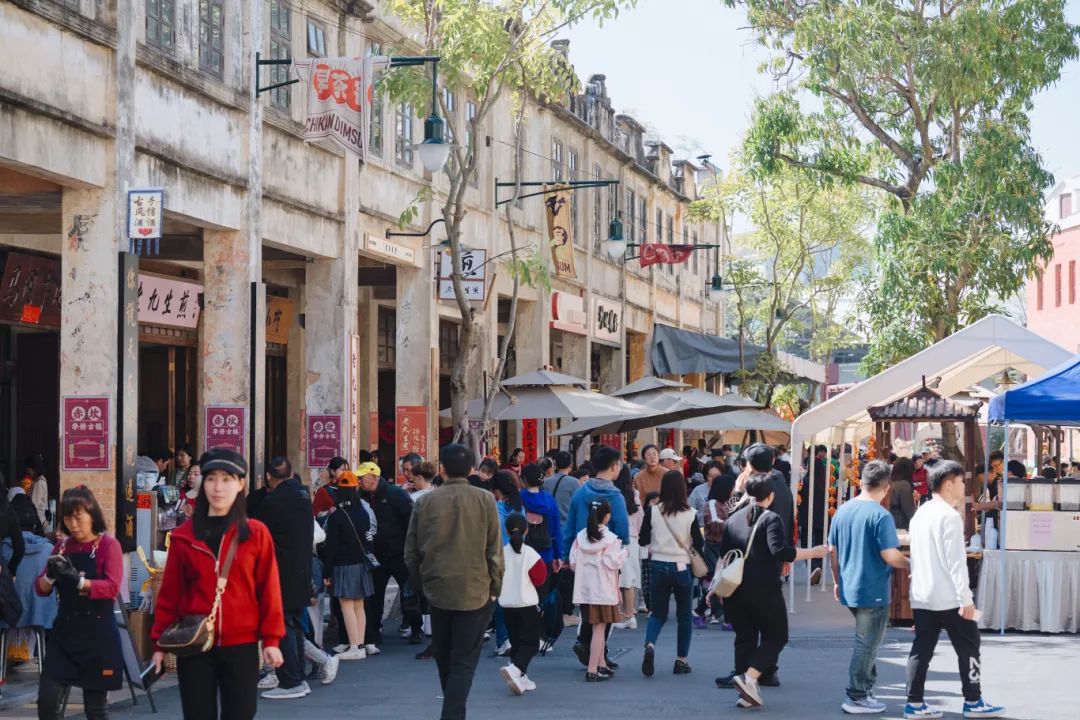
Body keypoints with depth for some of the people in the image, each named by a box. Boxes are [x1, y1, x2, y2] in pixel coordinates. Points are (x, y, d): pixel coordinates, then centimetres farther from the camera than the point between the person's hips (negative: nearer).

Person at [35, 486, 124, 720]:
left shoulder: (108, 545, -6)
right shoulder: (62, 546, 8)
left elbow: (112, 587, -17)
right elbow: (41, 589, 7)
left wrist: (77, 580, -31)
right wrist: (50, 575, -15)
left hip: (97, 633, -4)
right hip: (64, 631, 4)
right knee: (47, 701, -5)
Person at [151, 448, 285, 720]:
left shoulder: (257, 533, 0)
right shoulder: (183, 536, 3)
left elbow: (268, 589, 0)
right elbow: (169, 594, 5)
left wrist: (271, 639, -3)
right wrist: (160, 642, 4)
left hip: (241, 646, -1)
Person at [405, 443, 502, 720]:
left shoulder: (425, 503, -2)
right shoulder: (484, 500, -6)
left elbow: (411, 553, 3)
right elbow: (495, 551, -5)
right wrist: (495, 588, 5)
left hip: (438, 591, 2)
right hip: (475, 592, -2)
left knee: (444, 659, 17)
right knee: (464, 663, 0)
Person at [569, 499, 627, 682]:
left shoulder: (580, 536, 2)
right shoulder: (610, 538, -12)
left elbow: (573, 562, 2)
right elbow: (613, 562, -15)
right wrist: (623, 552, 2)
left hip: (584, 588, 6)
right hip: (603, 589, -6)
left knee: (597, 628, 18)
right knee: (599, 628, -3)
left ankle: (602, 665, 27)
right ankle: (592, 670, -7)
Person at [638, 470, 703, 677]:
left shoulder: (653, 512, -7)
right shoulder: (690, 514, -10)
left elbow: (643, 540, 1)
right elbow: (699, 545, -6)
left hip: (659, 566, 1)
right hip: (682, 567, -1)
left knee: (658, 612, 12)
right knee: (684, 615, 13)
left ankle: (650, 645, -16)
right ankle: (681, 660, 14)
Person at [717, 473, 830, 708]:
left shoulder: (733, 519, 11)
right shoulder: (771, 519, -7)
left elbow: (723, 555, 17)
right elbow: (781, 551, -20)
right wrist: (813, 552, -13)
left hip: (735, 591, 6)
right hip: (764, 590, -6)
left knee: (745, 638, 12)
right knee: (776, 637, 5)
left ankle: (746, 689, 7)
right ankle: (749, 677, -15)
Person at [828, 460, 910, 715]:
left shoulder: (842, 511, 4)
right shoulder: (881, 515, -17)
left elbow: (833, 551, 11)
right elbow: (890, 556, -20)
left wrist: (837, 581, 21)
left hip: (848, 589, 7)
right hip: (873, 592, -7)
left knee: (866, 641, 21)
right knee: (866, 645, 3)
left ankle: (865, 688, 25)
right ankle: (856, 698, 7)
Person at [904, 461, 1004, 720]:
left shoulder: (920, 514, 13)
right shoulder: (949, 515, -14)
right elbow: (955, 561, -18)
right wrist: (966, 598, -17)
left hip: (921, 596, 8)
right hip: (948, 597, -8)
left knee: (921, 649, 6)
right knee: (968, 648, 4)